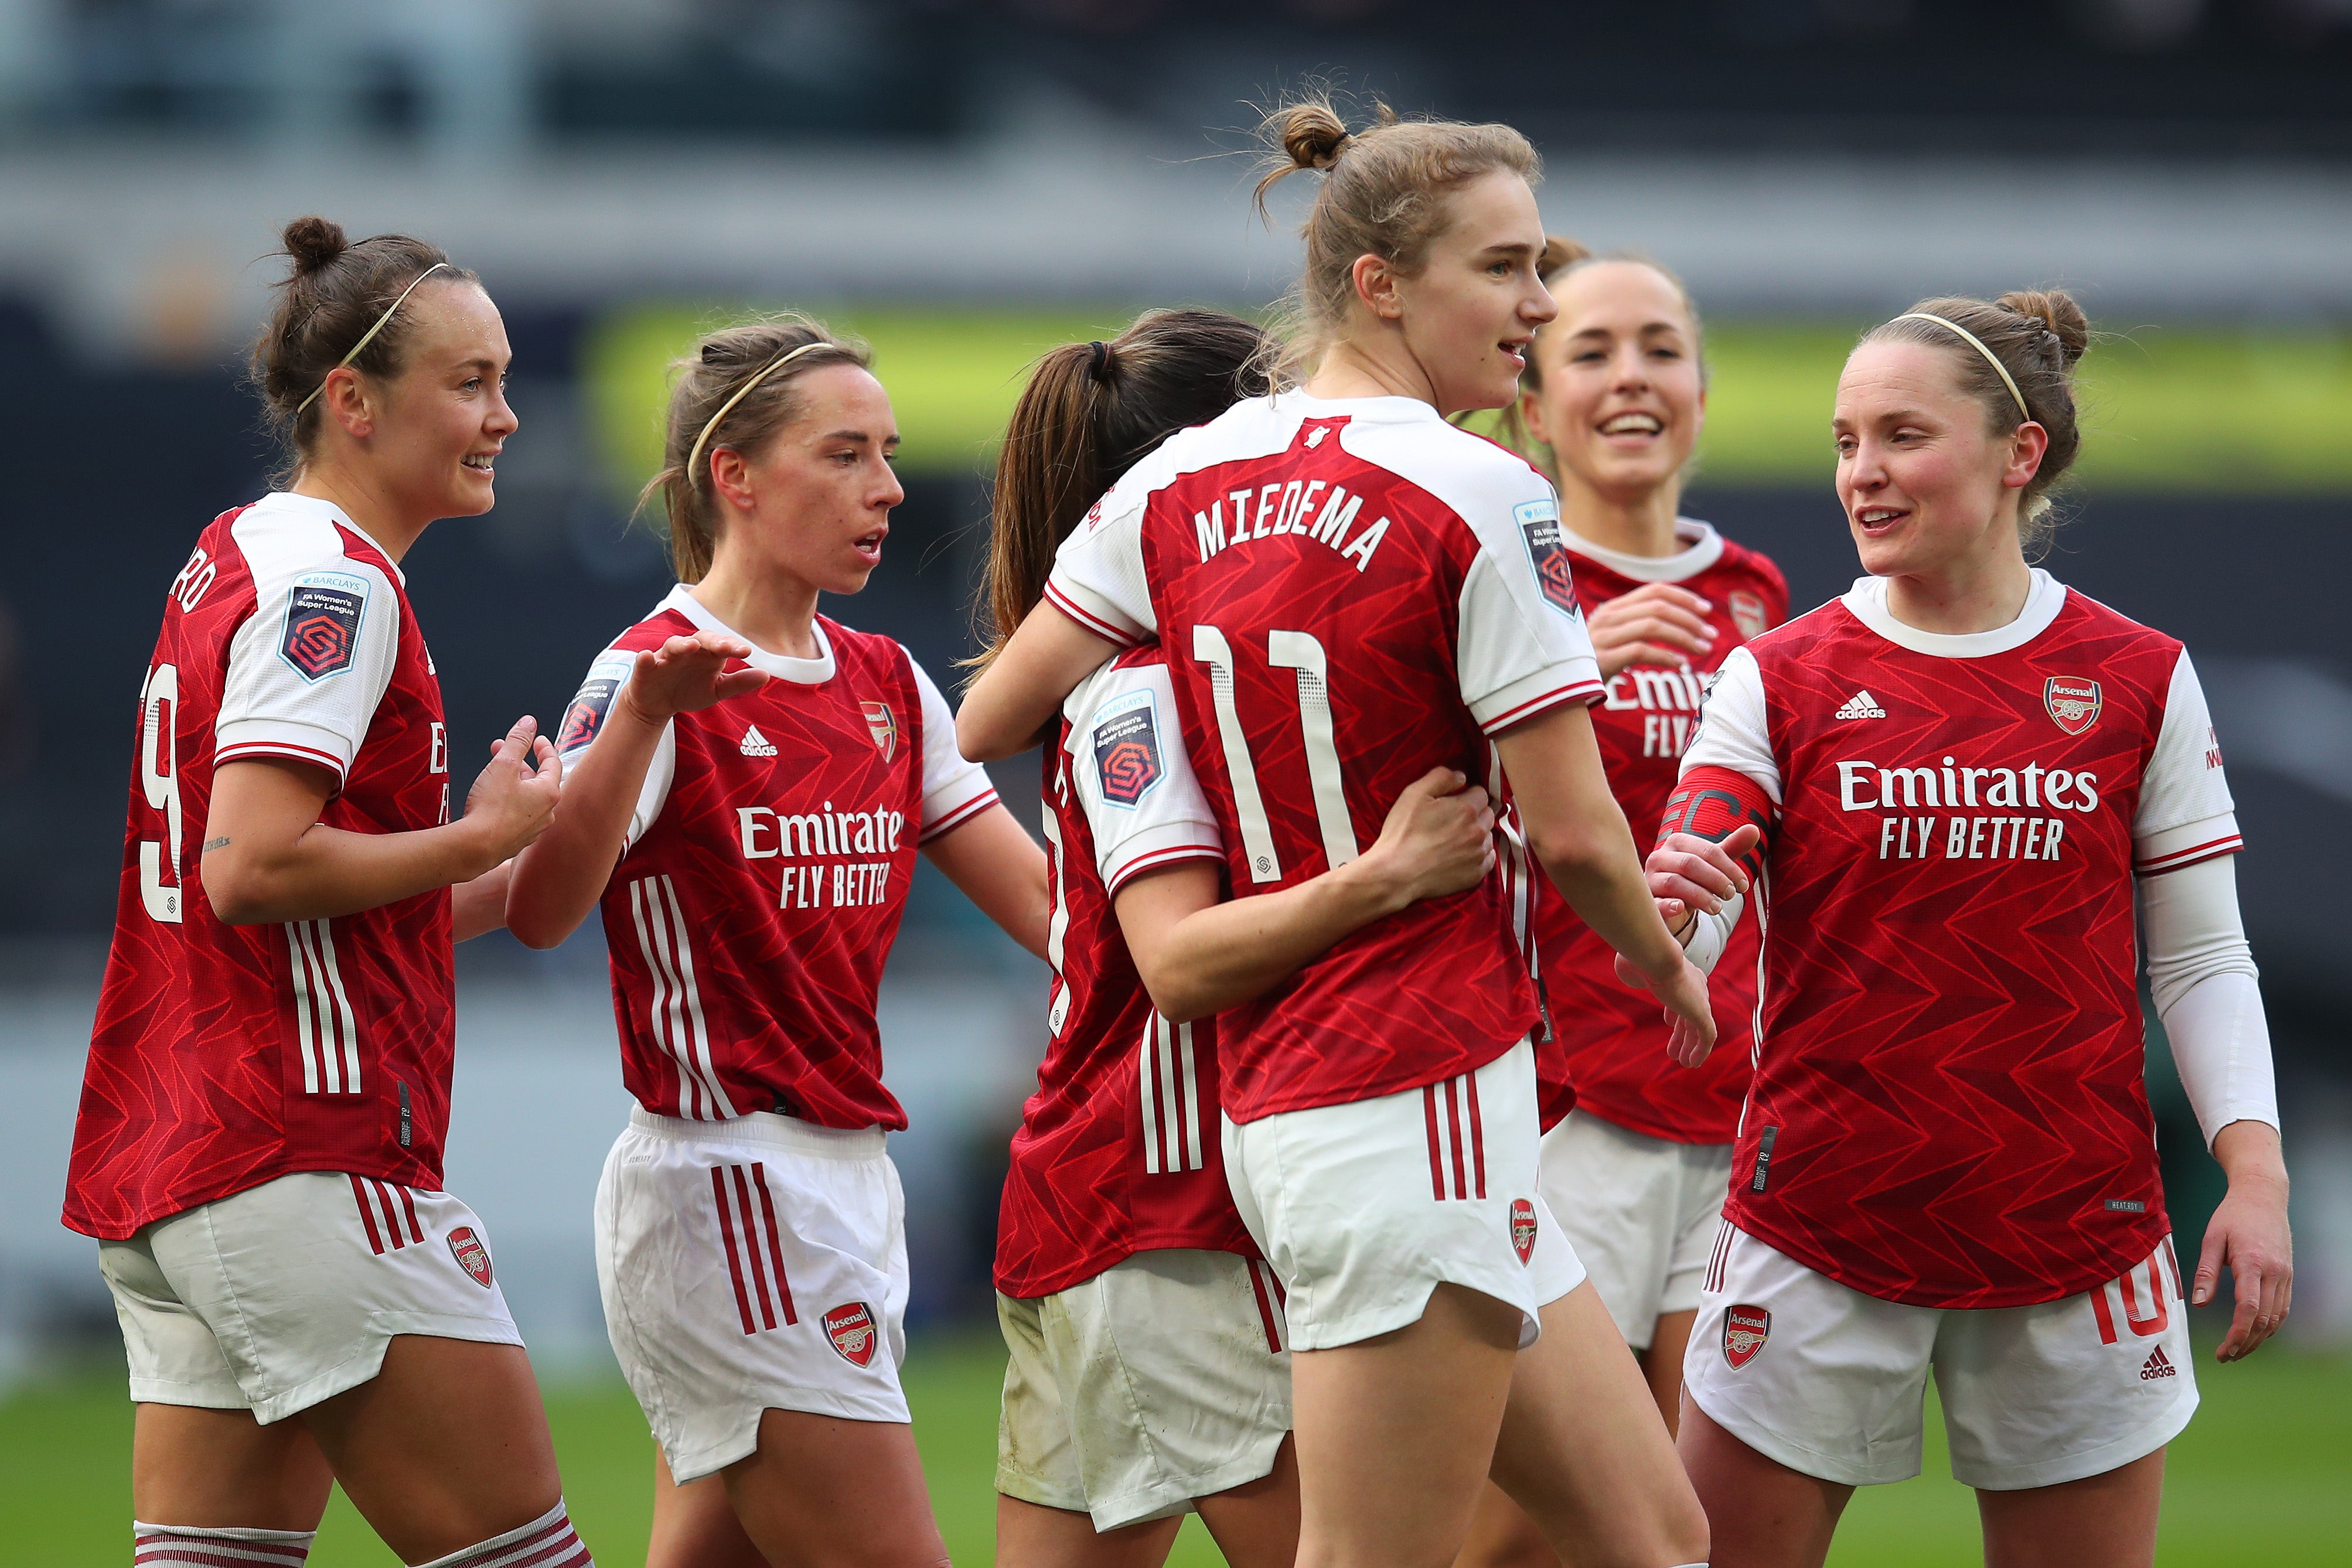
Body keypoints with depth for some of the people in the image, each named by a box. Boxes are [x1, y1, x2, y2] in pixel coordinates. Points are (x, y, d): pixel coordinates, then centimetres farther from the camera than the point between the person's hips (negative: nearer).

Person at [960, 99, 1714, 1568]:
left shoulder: (1182, 483, 7)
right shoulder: (1482, 498, -13)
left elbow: (988, 719, 12)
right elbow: (1569, 828, -12)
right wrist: (1666, 963, 9)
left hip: (1274, 1100, 8)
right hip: (1424, 1098, -8)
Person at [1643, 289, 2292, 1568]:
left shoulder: (2140, 682, 3)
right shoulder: (1780, 680, 0)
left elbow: (2198, 960, 5)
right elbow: (1675, 934, -10)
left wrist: (2255, 1175, -7)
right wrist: (1660, 905, -34)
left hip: (2072, 1240, 1)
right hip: (1820, 1217, -1)